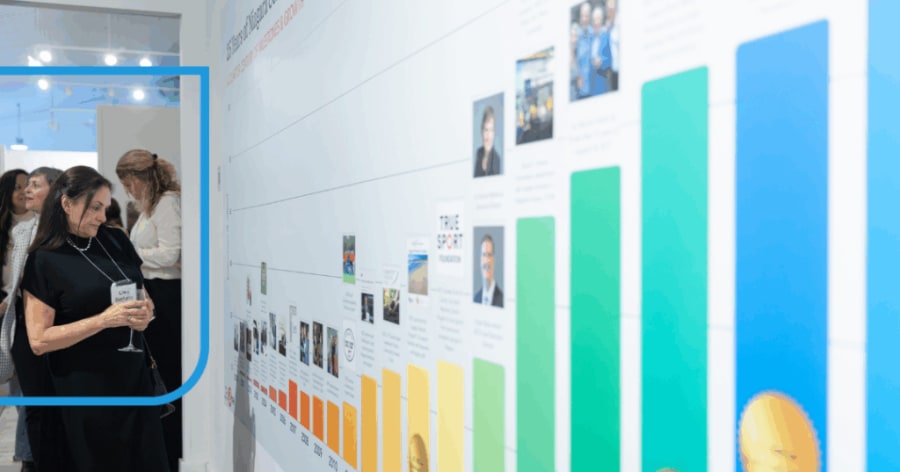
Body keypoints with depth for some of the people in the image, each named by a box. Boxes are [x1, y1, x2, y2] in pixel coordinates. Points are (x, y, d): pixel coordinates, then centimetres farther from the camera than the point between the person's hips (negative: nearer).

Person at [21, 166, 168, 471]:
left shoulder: (116, 240, 5)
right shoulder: (44, 260, -9)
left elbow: (143, 294, 17)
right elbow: (38, 340, -13)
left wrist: (145, 312, -7)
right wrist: (104, 320, -23)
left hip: (136, 375, 5)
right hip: (85, 389, -5)